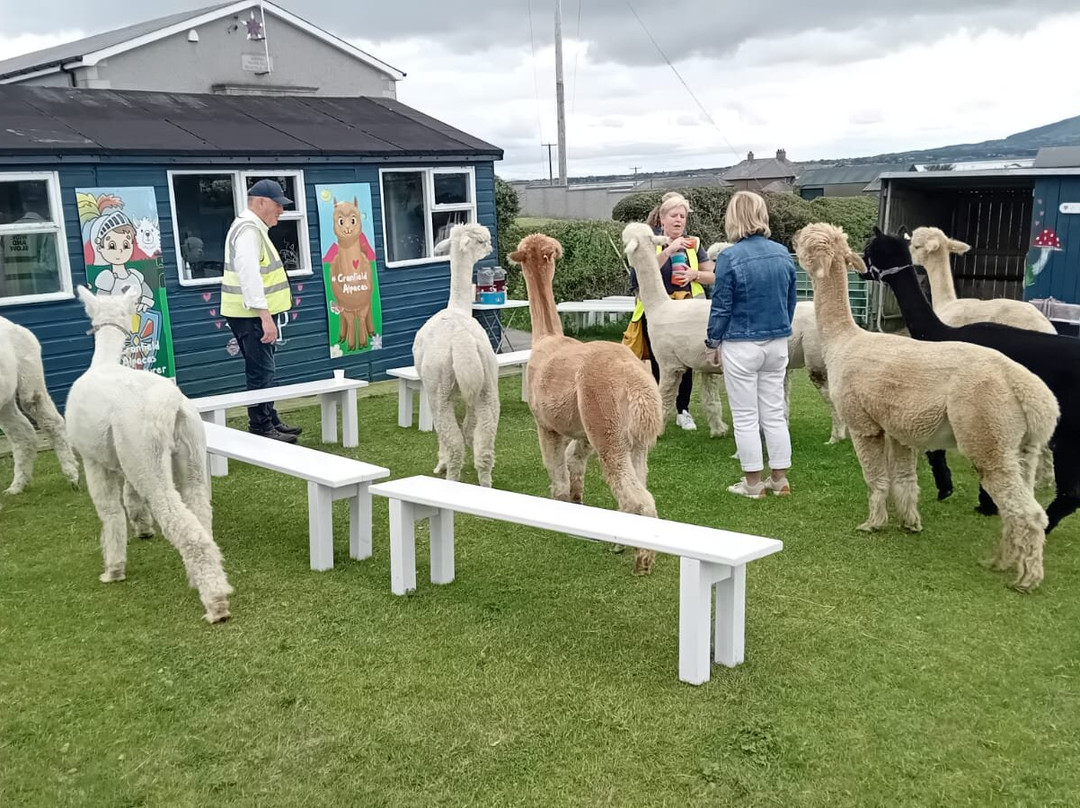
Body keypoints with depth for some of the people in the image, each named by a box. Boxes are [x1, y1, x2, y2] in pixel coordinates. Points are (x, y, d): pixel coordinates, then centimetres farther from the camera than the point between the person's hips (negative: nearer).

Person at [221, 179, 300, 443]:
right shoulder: (248, 230, -16)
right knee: (261, 372, -8)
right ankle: (261, 430, -4)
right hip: (252, 315, -11)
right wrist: (265, 315, -31)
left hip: (256, 314, 11)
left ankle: (271, 421, 26)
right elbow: (249, 274, -26)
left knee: (264, 371, 17)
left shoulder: (254, 228, 18)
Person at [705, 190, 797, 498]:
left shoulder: (729, 258, -14)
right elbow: (791, 300, 11)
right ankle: (780, 479, 20)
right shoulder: (783, 253, 3)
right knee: (774, 413, 14)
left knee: (746, 418, 5)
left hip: (741, 346, -5)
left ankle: (753, 483, 11)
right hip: (778, 343, 5)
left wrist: (713, 342, 3)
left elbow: (721, 307, -10)